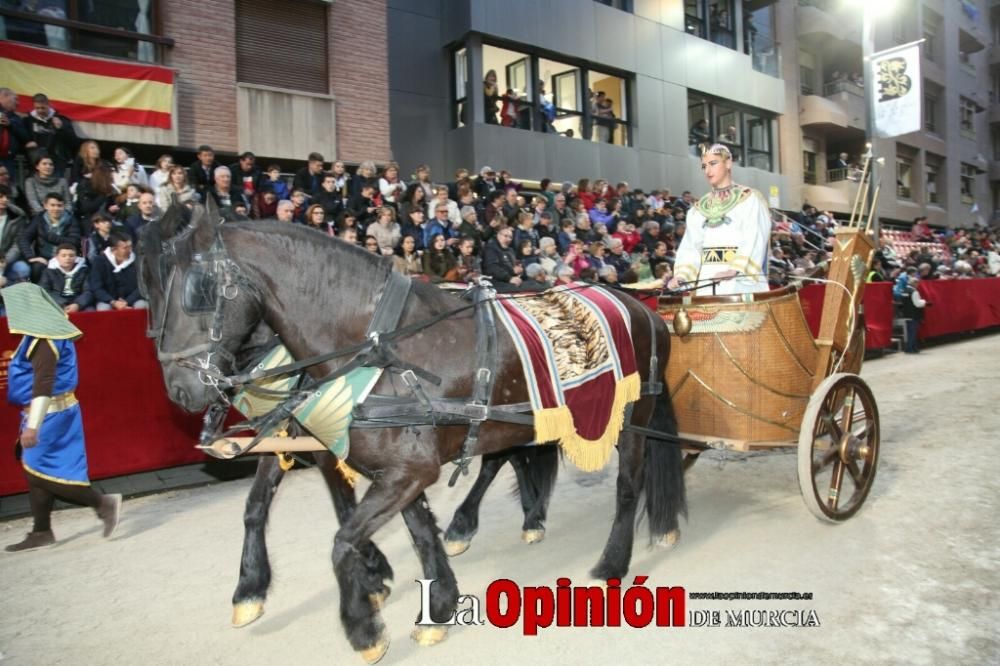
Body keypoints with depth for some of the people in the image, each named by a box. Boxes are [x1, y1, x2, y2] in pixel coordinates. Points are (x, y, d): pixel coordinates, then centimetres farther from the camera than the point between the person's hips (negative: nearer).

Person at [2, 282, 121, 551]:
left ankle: (103, 503, 0)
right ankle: (41, 531, 23)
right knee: (38, 471, 14)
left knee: (40, 472, -3)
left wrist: (32, 426, -29)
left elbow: (43, 385, -26)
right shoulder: (46, 333, 10)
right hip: (55, 411, 10)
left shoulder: (40, 340, -19)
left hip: (50, 413, -10)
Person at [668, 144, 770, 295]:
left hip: (741, 283, -4)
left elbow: (755, 240, -8)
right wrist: (681, 274, -8)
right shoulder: (699, 208, 19)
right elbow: (690, 246, 10)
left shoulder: (750, 199, 5)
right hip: (707, 283, 4)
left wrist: (737, 269, -24)